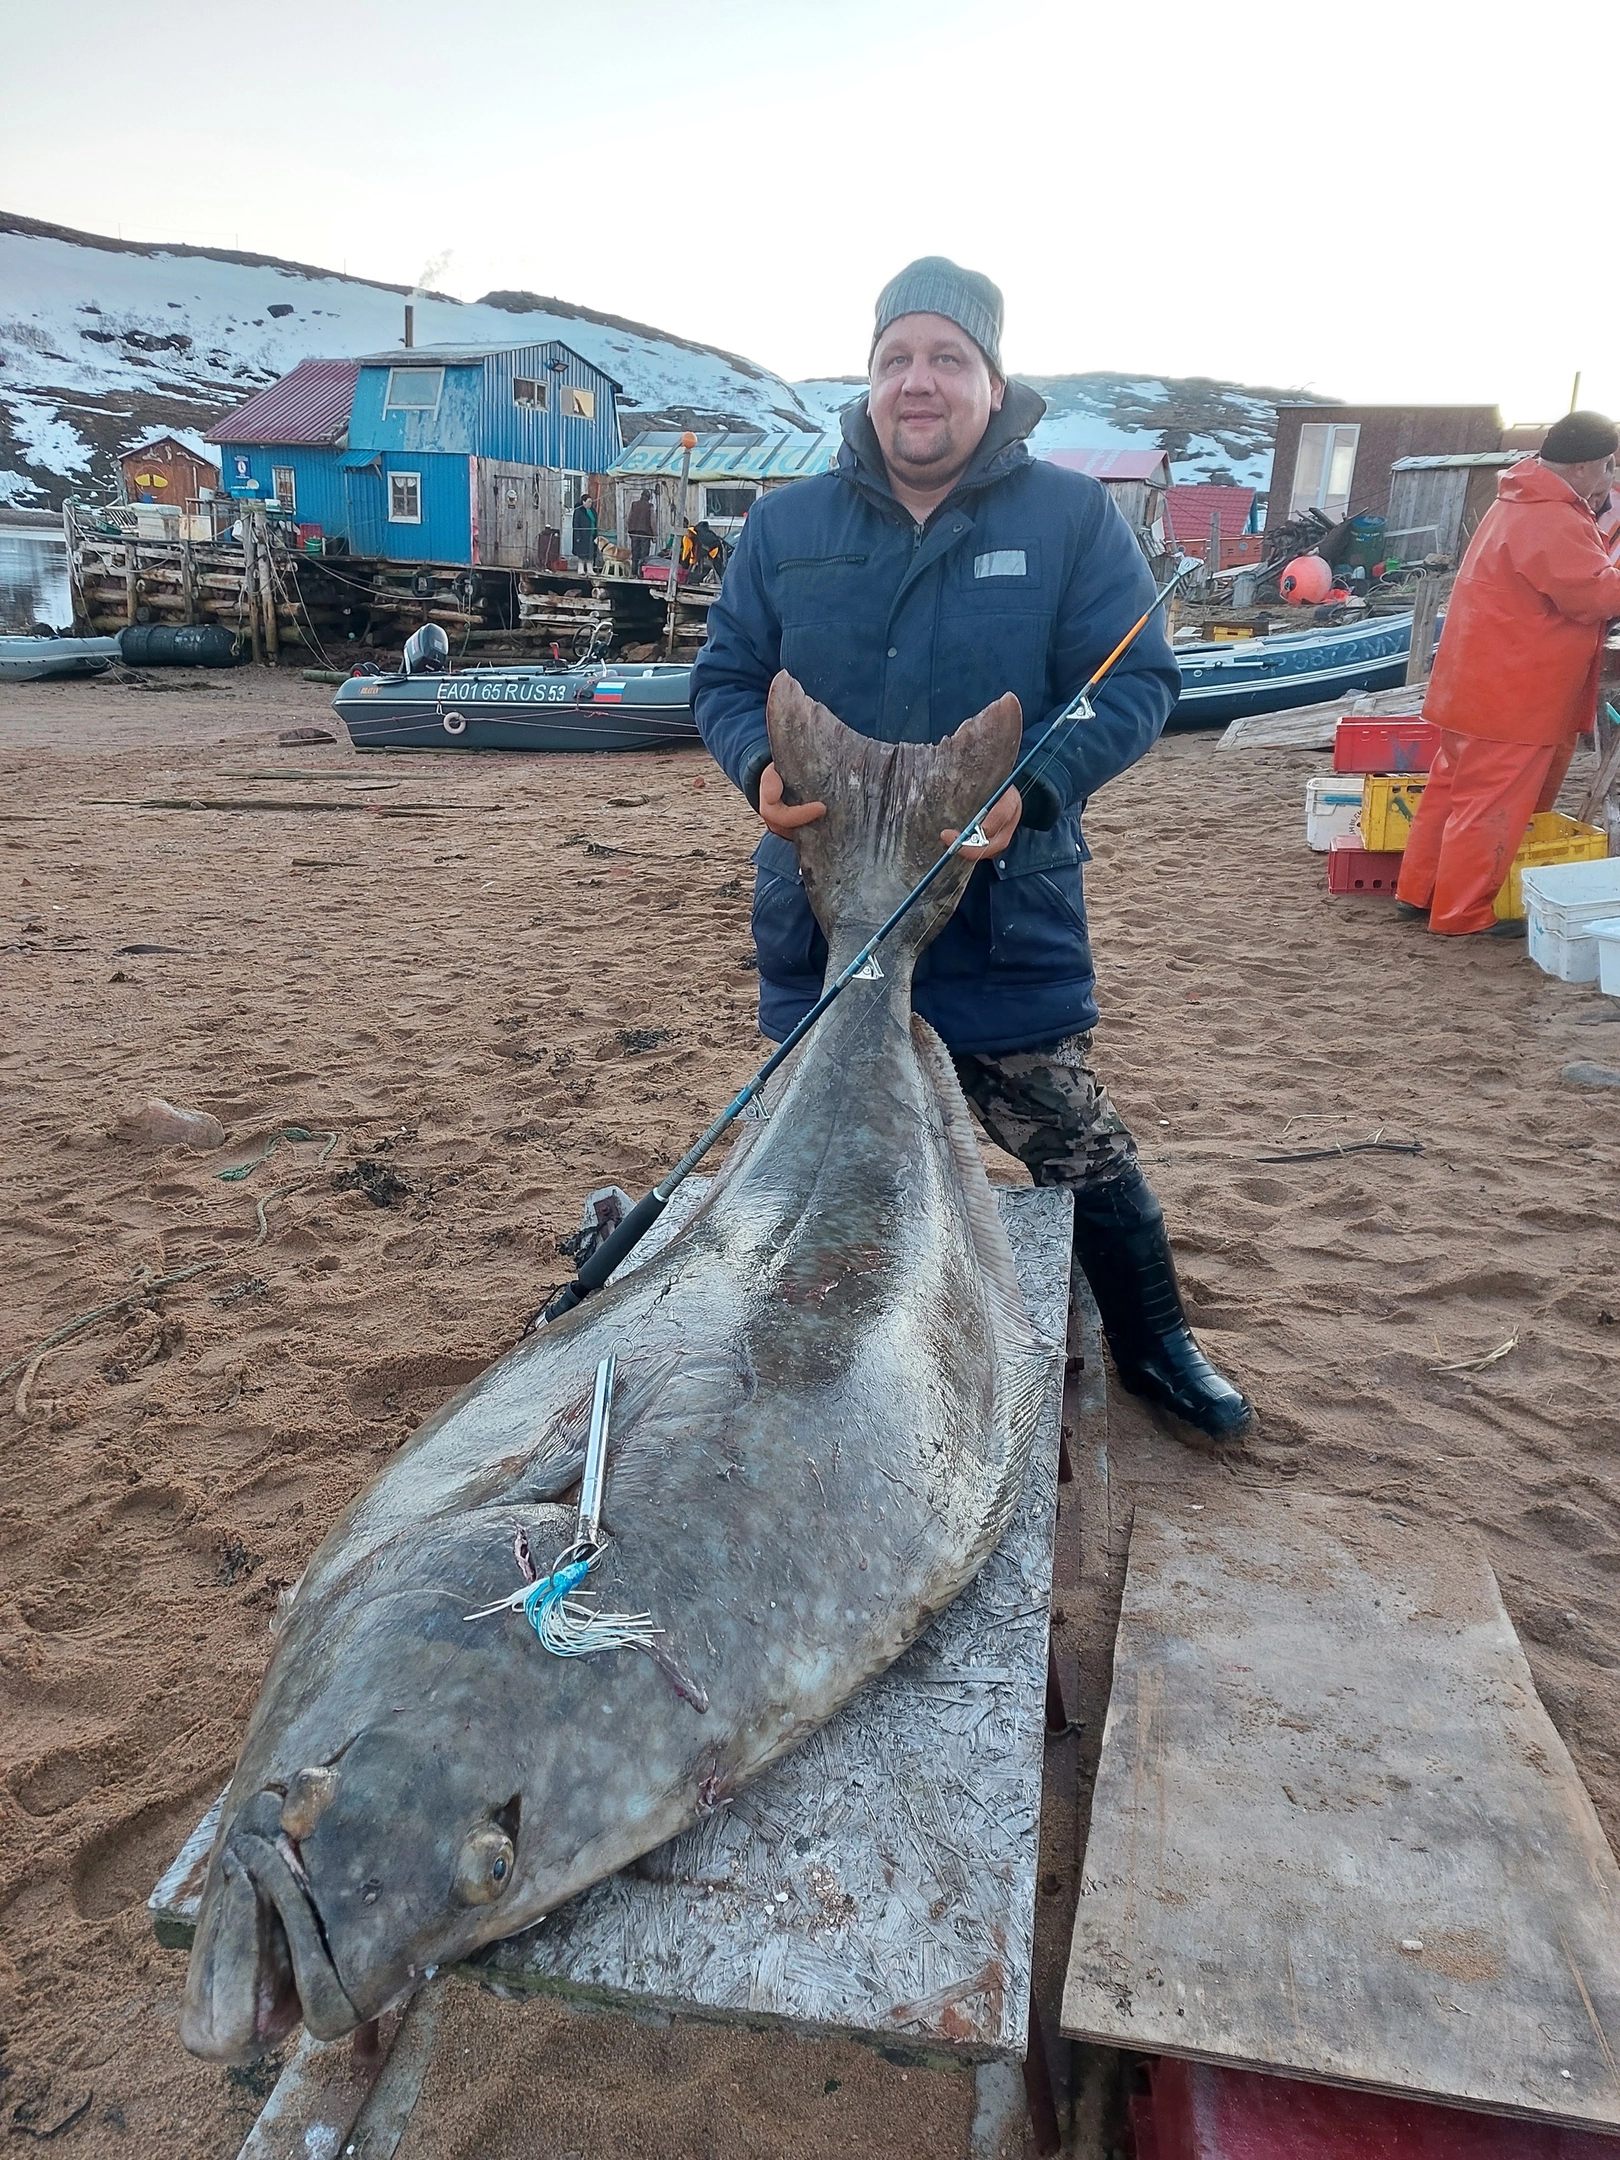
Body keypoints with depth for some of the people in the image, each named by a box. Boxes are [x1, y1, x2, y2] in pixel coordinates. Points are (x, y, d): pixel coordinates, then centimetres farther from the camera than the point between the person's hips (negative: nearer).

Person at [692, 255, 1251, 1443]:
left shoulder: (1073, 517, -2)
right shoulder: (786, 524, 6)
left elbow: (1140, 683, -7)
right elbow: (724, 678, 8)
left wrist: (1034, 787, -24)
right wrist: (761, 765, -14)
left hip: (1008, 914, -2)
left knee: (1080, 1145, 6)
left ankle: (1154, 1342, 33)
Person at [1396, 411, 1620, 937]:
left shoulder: (1526, 504, 15)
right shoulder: (1552, 523, -19)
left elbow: (1570, 575, 20)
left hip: (1479, 685, 11)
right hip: (1510, 694, -11)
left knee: (1453, 788, 15)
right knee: (1492, 805, -4)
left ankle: (1418, 890, 23)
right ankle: (1463, 914, 2)